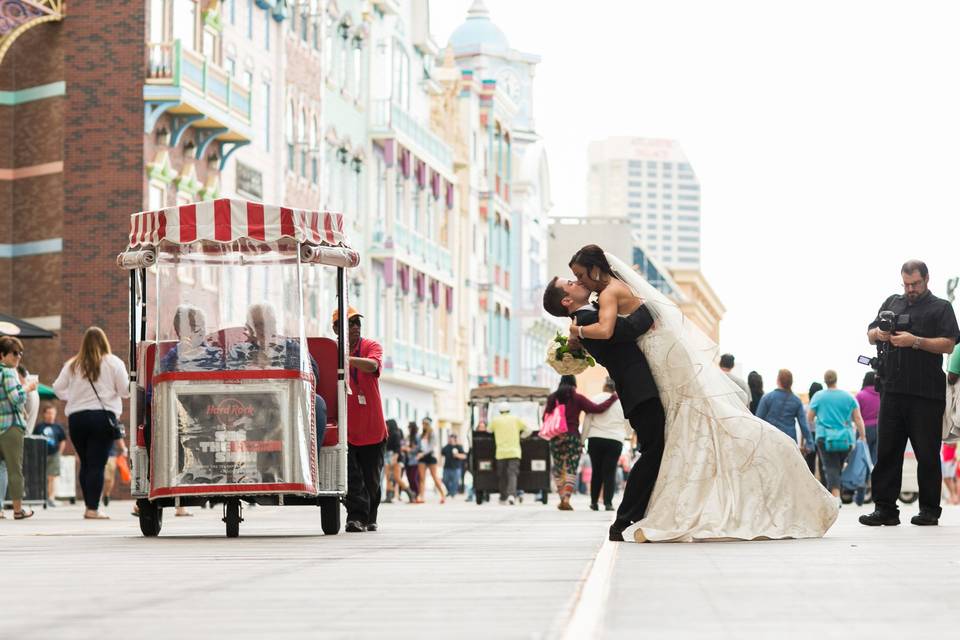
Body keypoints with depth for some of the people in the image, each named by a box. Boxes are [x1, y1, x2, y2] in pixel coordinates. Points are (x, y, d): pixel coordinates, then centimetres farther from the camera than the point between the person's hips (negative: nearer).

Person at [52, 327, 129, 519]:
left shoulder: (73, 365, 8)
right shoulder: (113, 363, -1)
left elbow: (58, 388, 8)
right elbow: (125, 391, -1)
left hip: (76, 417, 3)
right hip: (103, 416, -3)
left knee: (85, 463, 13)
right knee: (97, 464, -4)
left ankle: (89, 505, 17)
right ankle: (93, 509, -8)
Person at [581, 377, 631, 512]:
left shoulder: (594, 400, -1)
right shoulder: (621, 402, 4)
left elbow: (587, 421, 0)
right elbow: (627, 422, 15)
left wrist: (582, 439, 5)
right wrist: (628, 435, 32)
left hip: (595, 439, 0)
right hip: (615, 440, 0)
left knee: (596, 471, 11)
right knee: (610, 472, 1)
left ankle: (594, 502, 16)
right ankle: (608, 502, -9)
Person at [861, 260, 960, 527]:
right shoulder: (892, 303, 20)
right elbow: (870, 335, 22)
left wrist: (915, 341, -16)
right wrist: (879, 333, -1)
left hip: (926, 393, -4)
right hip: (893, 390, 4)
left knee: (927, 453, -1)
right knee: (887, 450, 2)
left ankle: (929, 509, 6)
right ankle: (885, 508, 4)